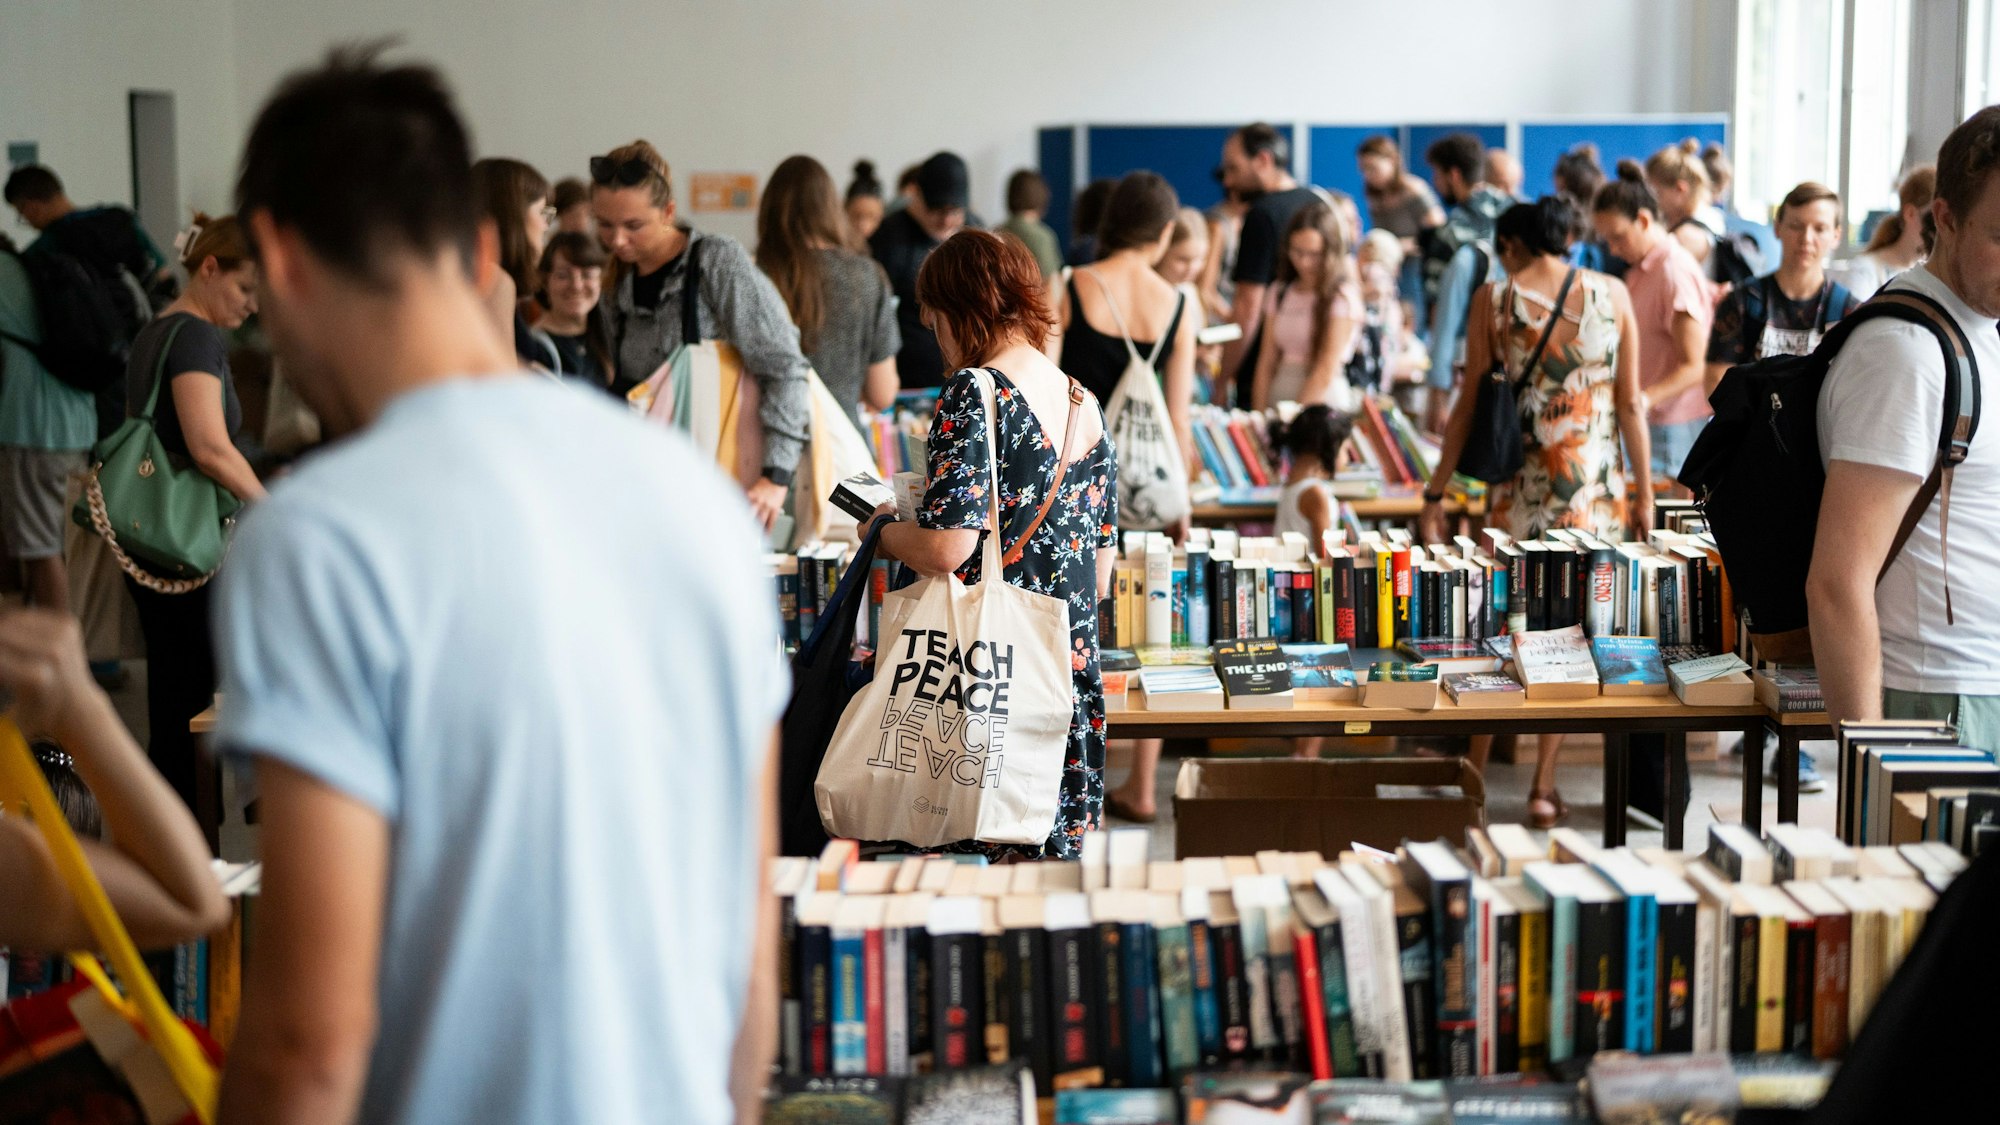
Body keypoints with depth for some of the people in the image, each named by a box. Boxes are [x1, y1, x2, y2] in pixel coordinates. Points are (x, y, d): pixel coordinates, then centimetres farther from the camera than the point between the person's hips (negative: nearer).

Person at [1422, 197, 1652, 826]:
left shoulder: (1494, 297, -1)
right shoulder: (1612, 294, 2)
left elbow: (1471, 402, -1)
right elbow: (1630, 402, 2)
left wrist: (1436, 493, 4)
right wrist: (1644, 491, 9)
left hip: (1522, 483, -1)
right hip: (1599, 484, 1)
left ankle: (1473, 778, 17)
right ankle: (1544, 788, 7)